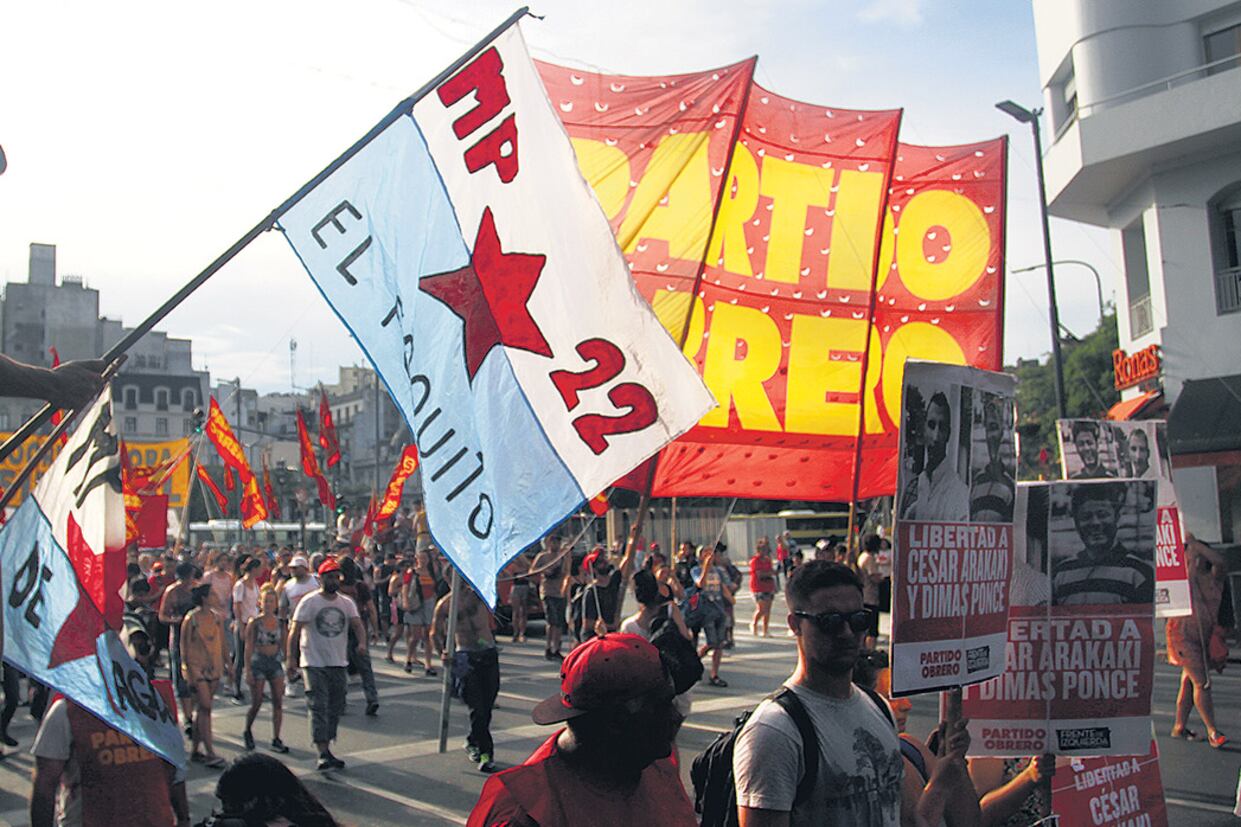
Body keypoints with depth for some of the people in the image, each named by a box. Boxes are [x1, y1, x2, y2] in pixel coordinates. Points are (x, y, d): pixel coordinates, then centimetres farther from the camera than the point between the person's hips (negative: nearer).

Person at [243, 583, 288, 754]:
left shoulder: (280, 623, 4)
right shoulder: (254, 623, -7)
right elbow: (248, 648, -7)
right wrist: (248, 671, -11)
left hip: (275, 664, 4)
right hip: (258, 664, -3)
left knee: (278, 702, -2)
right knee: (257, 703, 1)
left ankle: (276, 740, 4)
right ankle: (247, 732, 28)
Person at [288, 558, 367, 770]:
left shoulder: (347, 603, 6)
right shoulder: (309, 602, -5)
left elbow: (357, 624, -5)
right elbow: (295, 631, -5)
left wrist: (362, 642, -25)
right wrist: (291, 657, -9)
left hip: (339, 663, 5)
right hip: (314, 663, -5)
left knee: (335, 708, 9)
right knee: (319, 707, -10)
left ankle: (326, 748, 22)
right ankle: (323, 754, -13)